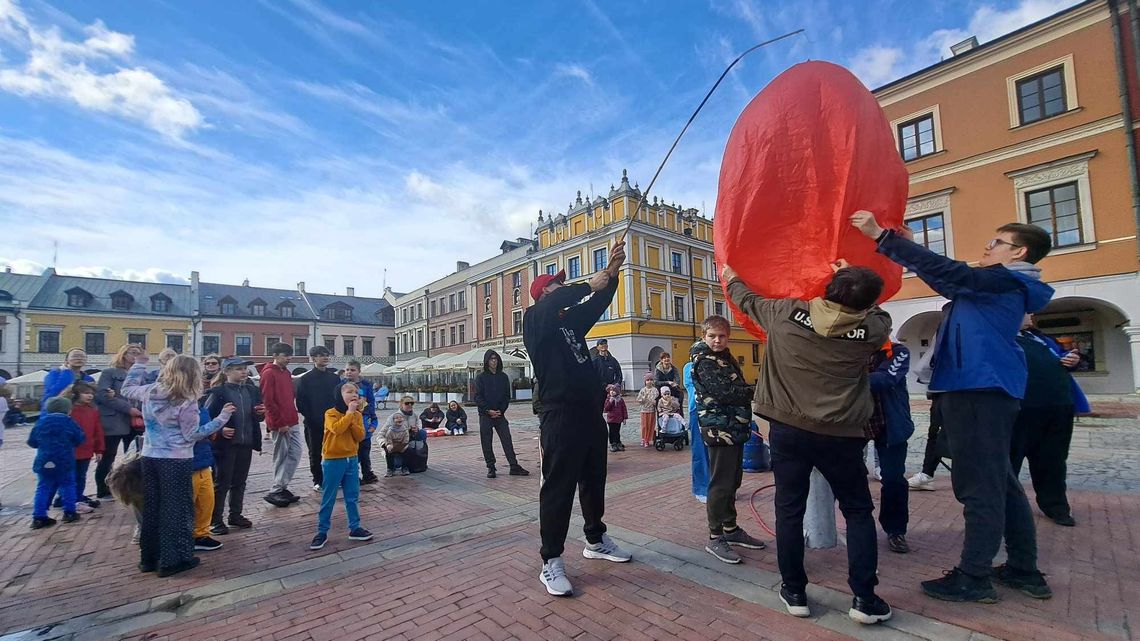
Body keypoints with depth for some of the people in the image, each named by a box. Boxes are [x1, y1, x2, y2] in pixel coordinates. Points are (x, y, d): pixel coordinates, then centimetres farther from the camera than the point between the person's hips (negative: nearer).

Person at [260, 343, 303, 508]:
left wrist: (294, 416, 13)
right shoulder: (269, 373, -11)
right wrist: (280, 423, -15)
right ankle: (275, 492, 10)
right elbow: (268, 402, -15)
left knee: (294, 454, 8)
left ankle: (281, 488, 17)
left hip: (292, 422, 8)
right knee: (281, 457, -1)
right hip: (280, 425, -8)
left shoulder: (286, 372, 15)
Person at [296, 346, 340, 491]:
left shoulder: (334, 377, 6)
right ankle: (317, 480, 20)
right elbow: (301, 402, -4)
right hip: (313, 424, -2)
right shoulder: (306, 379, -3)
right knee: (315, 453, 8)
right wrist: (311, 418, -9)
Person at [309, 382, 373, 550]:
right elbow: (336, 429, -29)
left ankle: (355, 528, 21)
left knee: (352, 497, 11)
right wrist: (349, 413, -21)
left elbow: (360, 436, -6)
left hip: (352, 460, 4)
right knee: (328, 499, 5)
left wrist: (352, 419, -15)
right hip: (333, 461, -4)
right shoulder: (331, 413, -11)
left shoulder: (358, 415, 3)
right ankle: (322, 532, 18)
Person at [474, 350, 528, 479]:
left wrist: (501, 411, -6)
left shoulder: (503, 376, 7)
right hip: (485, 415, -2)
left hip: (500, 414, 2)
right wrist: (488, 410, -13)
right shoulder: (481, 377, 1)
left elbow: (507, 396, 6)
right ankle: (490, 468, 13)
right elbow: (478, 397, -3)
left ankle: (514, 466, 4)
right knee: (487, 443, 2)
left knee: (507, 441, 0)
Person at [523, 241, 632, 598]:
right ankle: (551, 562, 9)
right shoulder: (535, 319, -4)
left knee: (594, 481, 18)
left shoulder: (571, 322, 19)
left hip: (591, 413, 8)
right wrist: (588, 285, -16)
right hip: (560, 417, -8)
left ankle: (595, 541, 35)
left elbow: (597, 305, 17)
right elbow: (553, 304, -24)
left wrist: (612, 271, 5)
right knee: (558, 488, -2)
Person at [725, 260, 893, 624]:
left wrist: (730, 278, 30)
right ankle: (864, 598, 18)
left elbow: (748, 301, 11)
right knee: (858, 512, 17)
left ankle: (794, 592, 20)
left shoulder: (787, 313, -7)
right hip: (840, 434, 0)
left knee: (789, 510, 10)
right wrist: (857, 285, 30)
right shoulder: (872, 329, -6)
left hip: (788, 429, 1)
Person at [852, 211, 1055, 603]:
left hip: (981, 389, -10)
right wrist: (896, 243, 25)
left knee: (980, 485, -5)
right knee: (999, 481, 15)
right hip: (982, 389, 10)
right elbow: (948, 280, 29)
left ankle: (973, 578, 2)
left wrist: (881, 236, -25)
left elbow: (947, 272, -22)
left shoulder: (1007, 281, -8)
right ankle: (1024, 570, 26)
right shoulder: (1000, 286, 21)